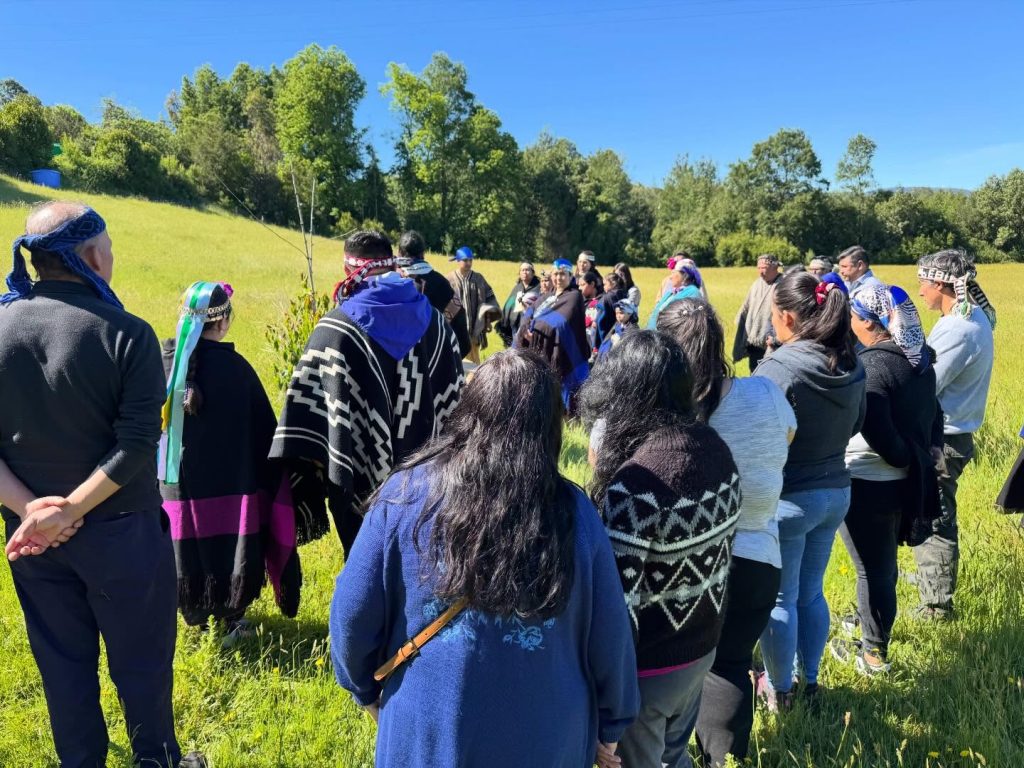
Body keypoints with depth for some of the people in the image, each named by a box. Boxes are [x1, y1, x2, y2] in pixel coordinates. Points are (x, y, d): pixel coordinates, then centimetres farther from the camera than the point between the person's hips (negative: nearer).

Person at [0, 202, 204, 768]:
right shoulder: (126, 333, -17)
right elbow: (136, 444, -22)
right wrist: (71, 509, -16)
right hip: (120, 529, -4)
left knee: (62, 661, 20)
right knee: (141, 659, 15)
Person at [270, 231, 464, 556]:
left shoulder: (336, 327, -13)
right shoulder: (434, 322, 0)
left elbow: (310, 402, -16)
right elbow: (455, 400, 6)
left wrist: (305, 479, -10)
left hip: (361, 481, -4)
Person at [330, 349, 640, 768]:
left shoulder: (407, 493, -18)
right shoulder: (575, 513, -16)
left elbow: (353, 611, -10)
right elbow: (608, 635, -7)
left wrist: (366, 689, 10)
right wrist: (612, 723, 11)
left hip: (428, 733, 0)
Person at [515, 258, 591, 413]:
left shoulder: (574, 296, 0)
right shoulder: (545, 297, 22)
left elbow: (560, 322, -15)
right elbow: (528, 316, 9)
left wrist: (535, 329, -15)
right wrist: (526, 330, -12)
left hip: (558, 352, -6)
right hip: (538, 350, 6)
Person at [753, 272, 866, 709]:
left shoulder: (778, 368, -24)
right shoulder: (852, 367, 0)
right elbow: (854, 426, 14)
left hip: (787, 499, -7)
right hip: (837, 493, 7)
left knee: (778, 600, 11)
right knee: (811, 593, 22)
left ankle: (780, 689, 29)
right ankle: (810, 679, 38)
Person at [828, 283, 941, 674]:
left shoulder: (871, 366, -24)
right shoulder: (919, 359, 3)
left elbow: (876, 432, -25)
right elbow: (925, 419, 10)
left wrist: (904, 462, -9)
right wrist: (917, 463, 16)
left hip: (869, 483, -9)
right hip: (906, 480, 9)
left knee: (871, 568, 7)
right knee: (883, 560, 26)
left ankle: (873, 653, 22)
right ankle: (872, 620, 47)